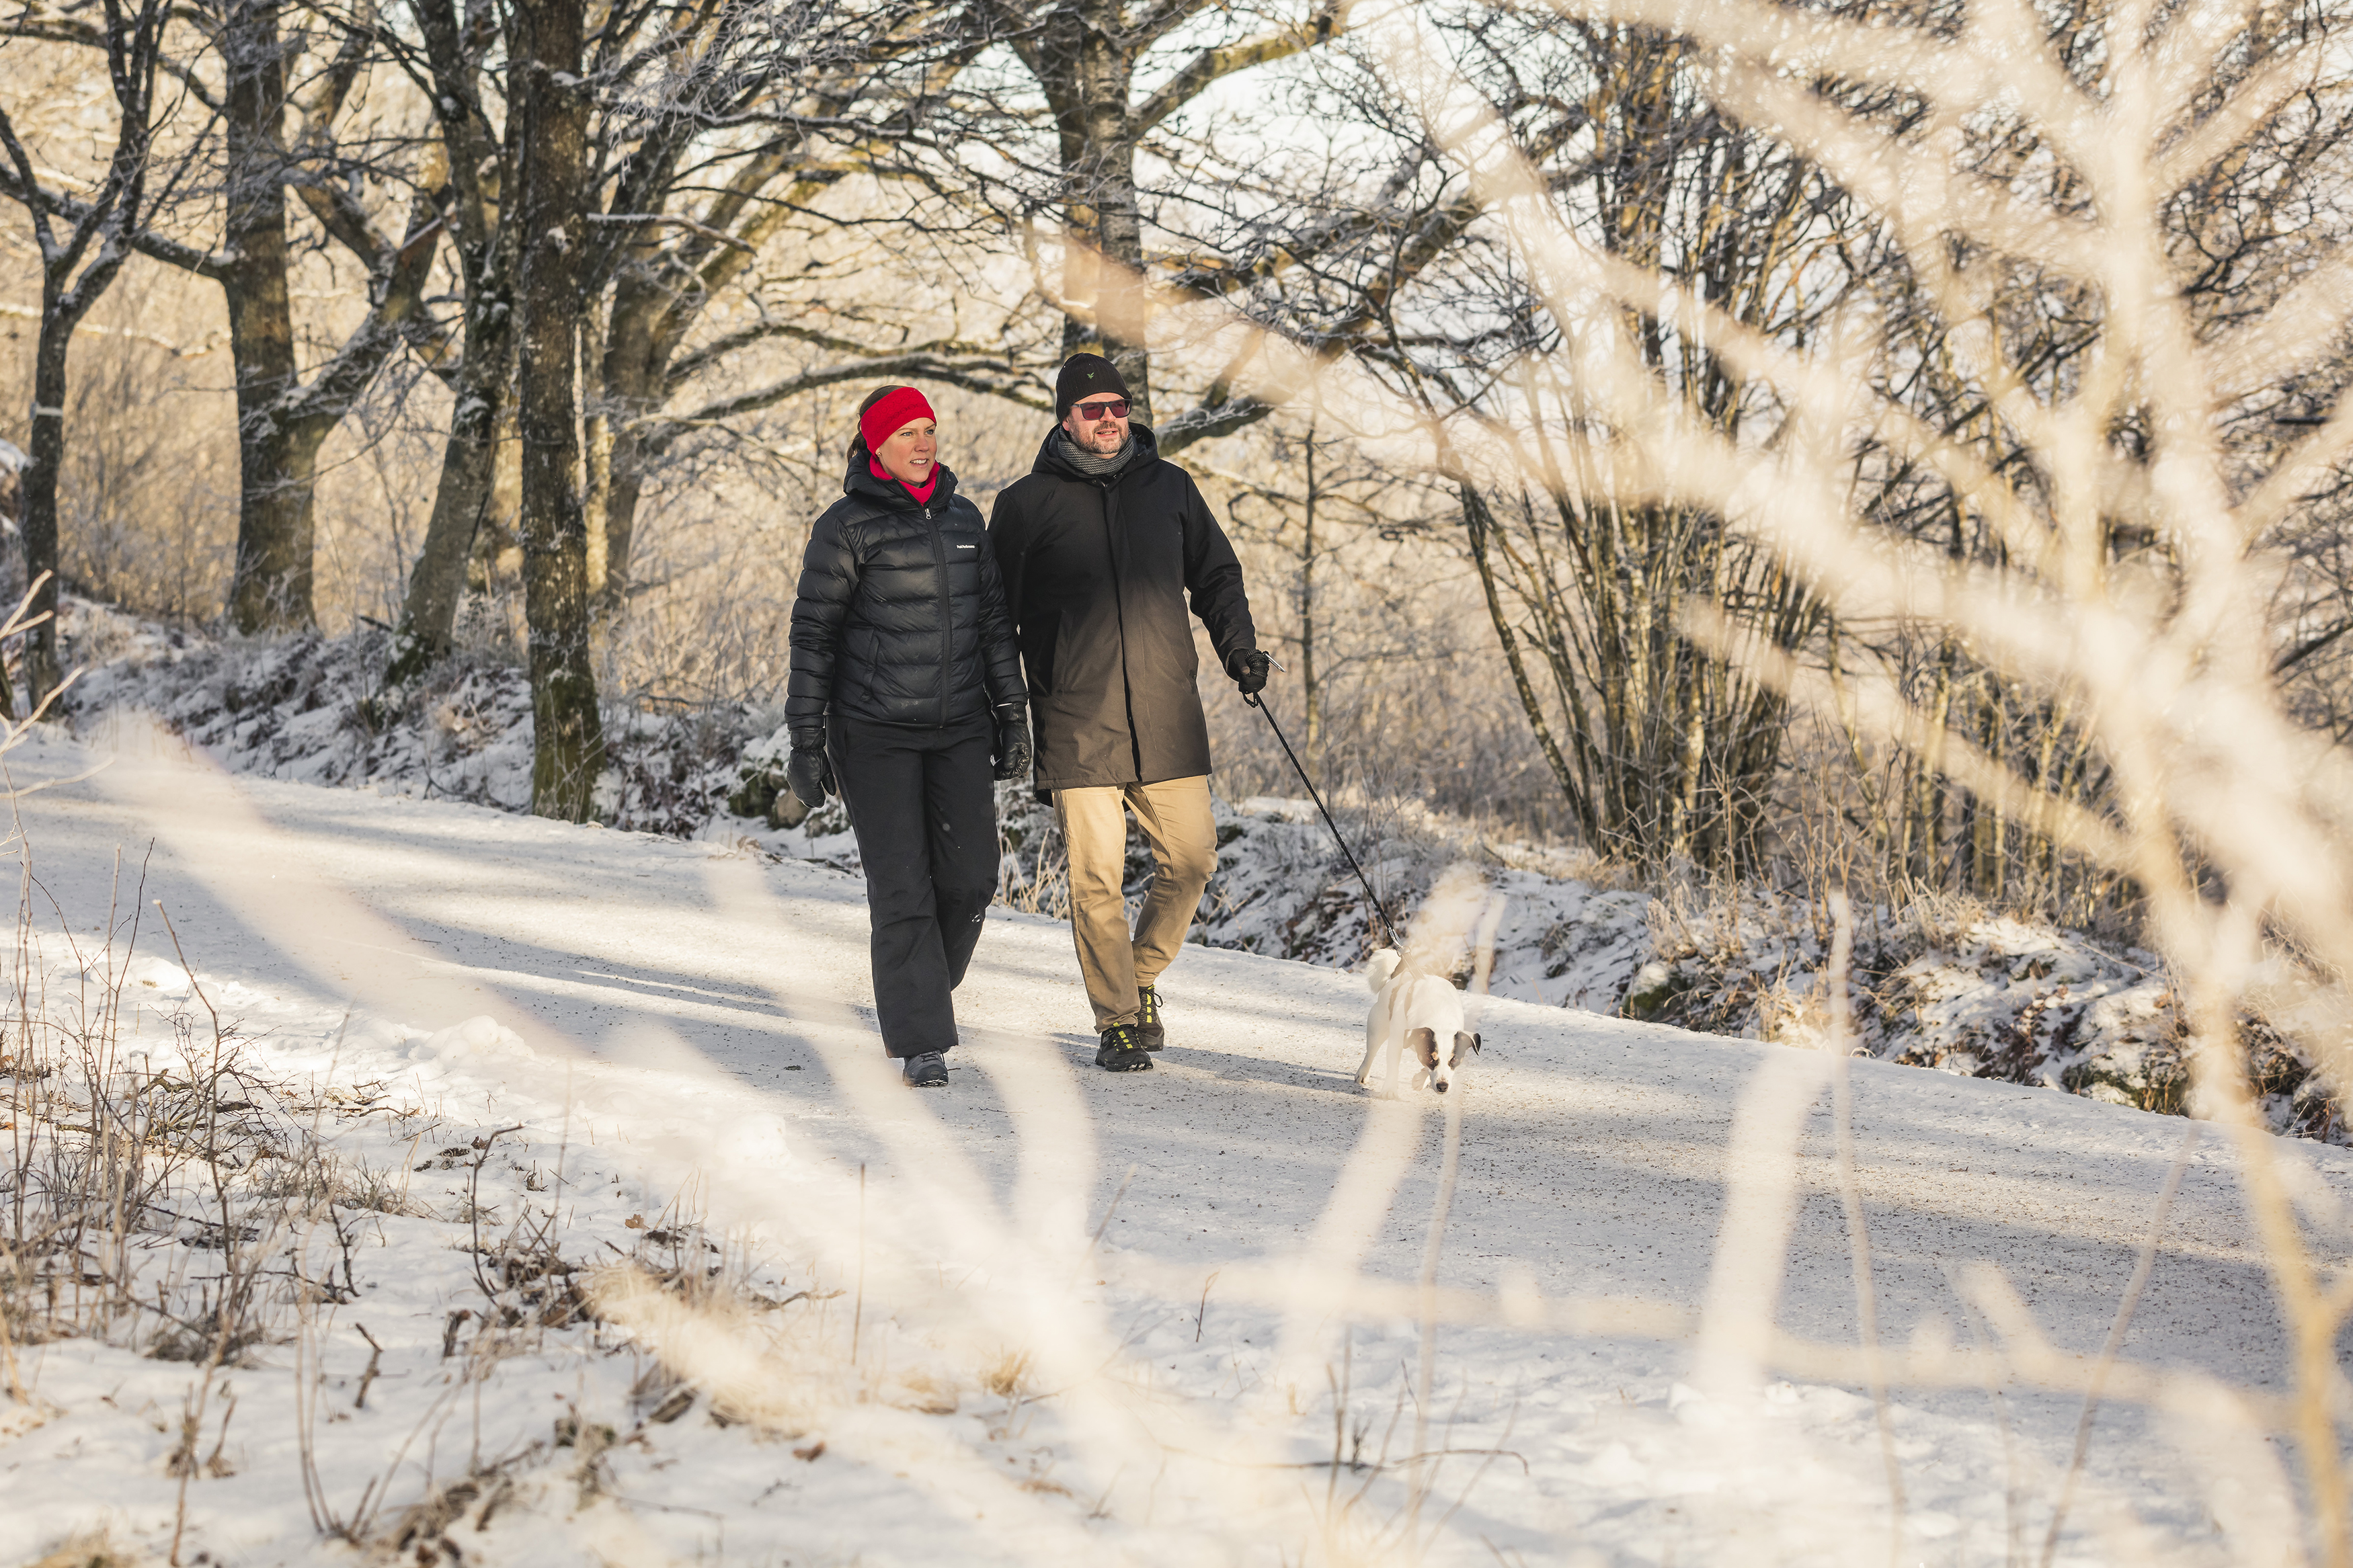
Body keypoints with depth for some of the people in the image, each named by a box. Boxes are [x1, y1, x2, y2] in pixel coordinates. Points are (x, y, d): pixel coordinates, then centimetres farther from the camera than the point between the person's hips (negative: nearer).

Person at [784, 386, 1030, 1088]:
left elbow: (992, 620, 15)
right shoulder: (846, 525, -7)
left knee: (970, 877, 0)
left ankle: (922, 984, 27)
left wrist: (1012, 714, 10)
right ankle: (922, 1041, -4)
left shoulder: (962, 517, 9)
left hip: (958, 727, 5)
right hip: (874, 731, -5)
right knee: (902, 886, -8)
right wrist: (805, 739, -8)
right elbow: (814, 634, -5)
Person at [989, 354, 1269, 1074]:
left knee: (1191, 858, 1)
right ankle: (1117, 1021, 9)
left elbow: (1215, 574, 20)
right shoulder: (1026, 503, 2)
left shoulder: (1169, 486, 9)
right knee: (1096, 877, -3)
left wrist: (1238, 647, 5)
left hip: (1167, 716, 3)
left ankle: (1140, 973, 25)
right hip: (1077, 722, -3)